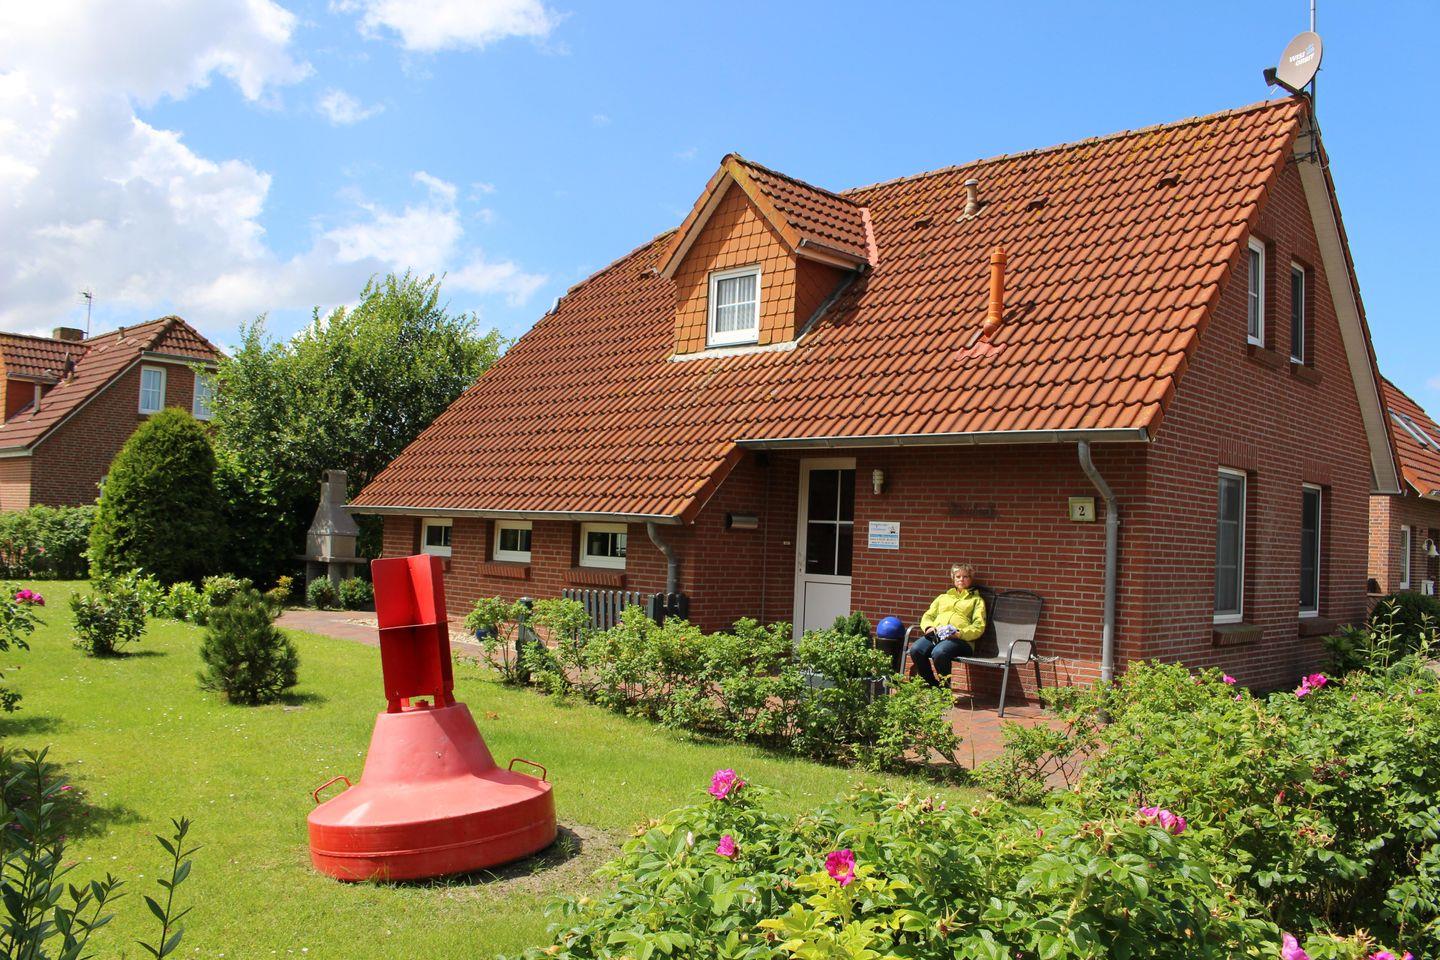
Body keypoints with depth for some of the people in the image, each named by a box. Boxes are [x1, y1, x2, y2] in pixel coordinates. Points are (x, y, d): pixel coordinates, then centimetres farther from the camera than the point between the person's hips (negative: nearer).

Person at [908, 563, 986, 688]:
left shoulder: (976, 599, 22)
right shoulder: (943, 597, 33)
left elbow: (979, 627, 8)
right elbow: (928, 616, 25)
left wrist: (960, 633, -12)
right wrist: (929, 627, 0)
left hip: (960, 639, -4)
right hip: (935, 635, 4)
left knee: (939, 653, -38)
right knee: (915, 650, -30)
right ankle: (932, 686, -13)